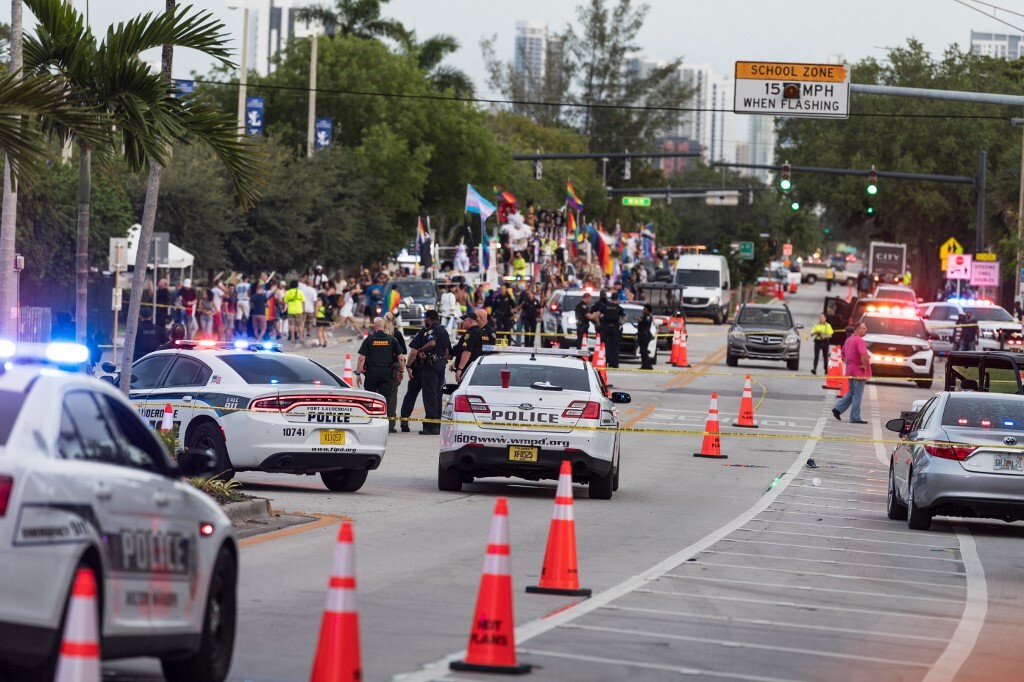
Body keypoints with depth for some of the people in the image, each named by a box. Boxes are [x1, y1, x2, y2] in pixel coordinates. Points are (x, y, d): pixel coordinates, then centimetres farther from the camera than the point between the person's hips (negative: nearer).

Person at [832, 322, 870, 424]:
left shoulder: (849, 339, 12)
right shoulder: (859, 340, -17)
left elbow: (843, 354, 21)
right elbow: (864, 355, -32)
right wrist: (864, 366, -18)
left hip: (850, 370, 8)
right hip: (859, 372, -8)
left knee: (851, 393, 20)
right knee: (857, 395, -1)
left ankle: (838, 409, 13)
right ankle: (855, 418, 2)